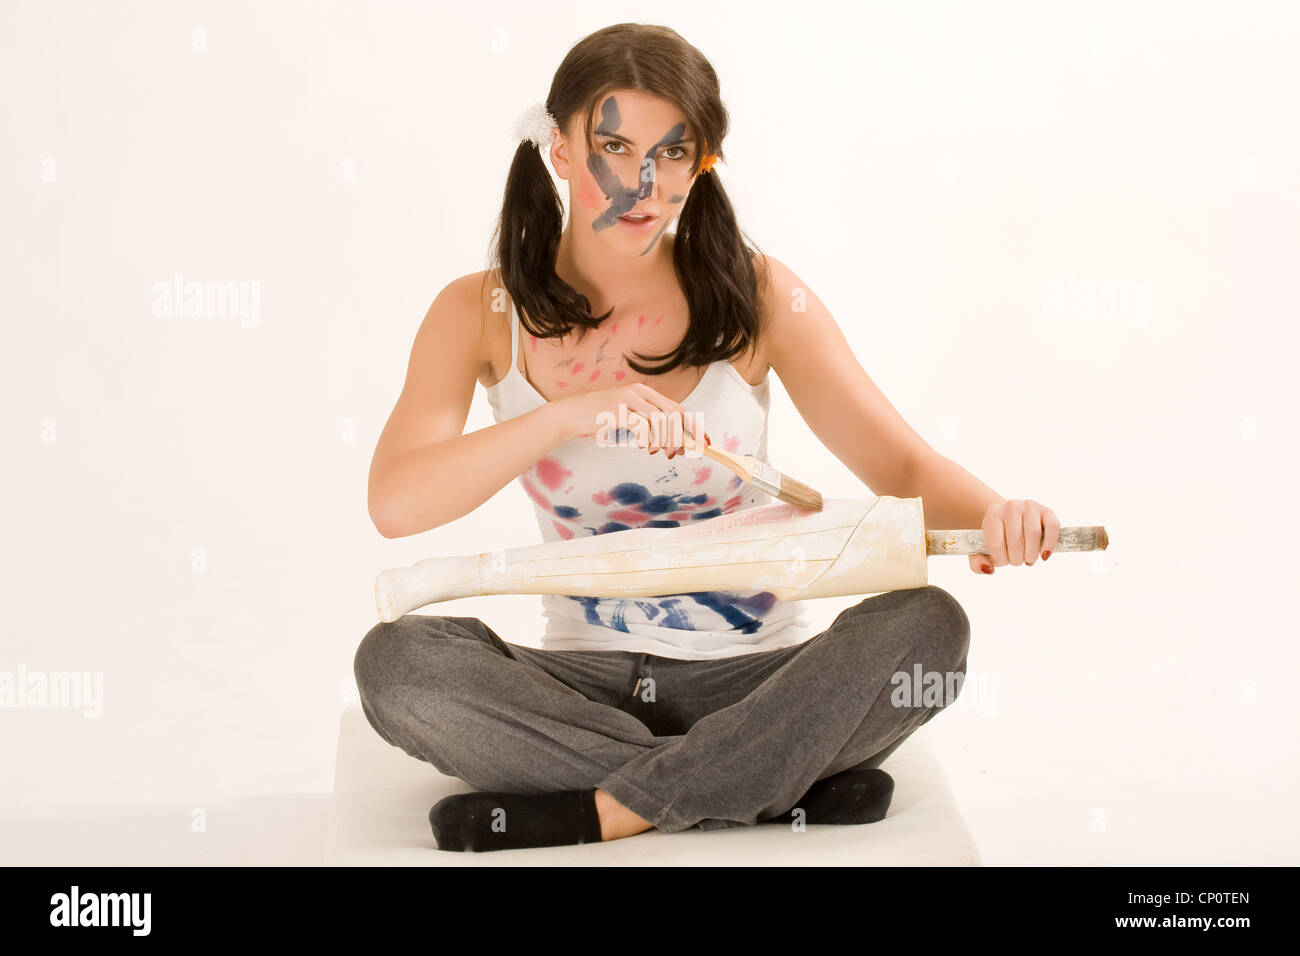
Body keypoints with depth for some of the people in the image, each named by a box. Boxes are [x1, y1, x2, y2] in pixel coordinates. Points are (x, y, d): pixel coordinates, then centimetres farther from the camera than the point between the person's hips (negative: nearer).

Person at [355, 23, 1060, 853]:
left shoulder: (758, 296, -2)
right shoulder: (481, 314, -2)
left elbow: (904, 464, -6)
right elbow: (394, 504, -16)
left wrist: (991, 513, -29)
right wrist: (565, 413, -29)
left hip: (757, 680, 0)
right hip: (586, 684, 1)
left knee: (926, 627, -29)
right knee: (395, 662, -28)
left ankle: (601, 812, -22)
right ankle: (787, 788, -23)